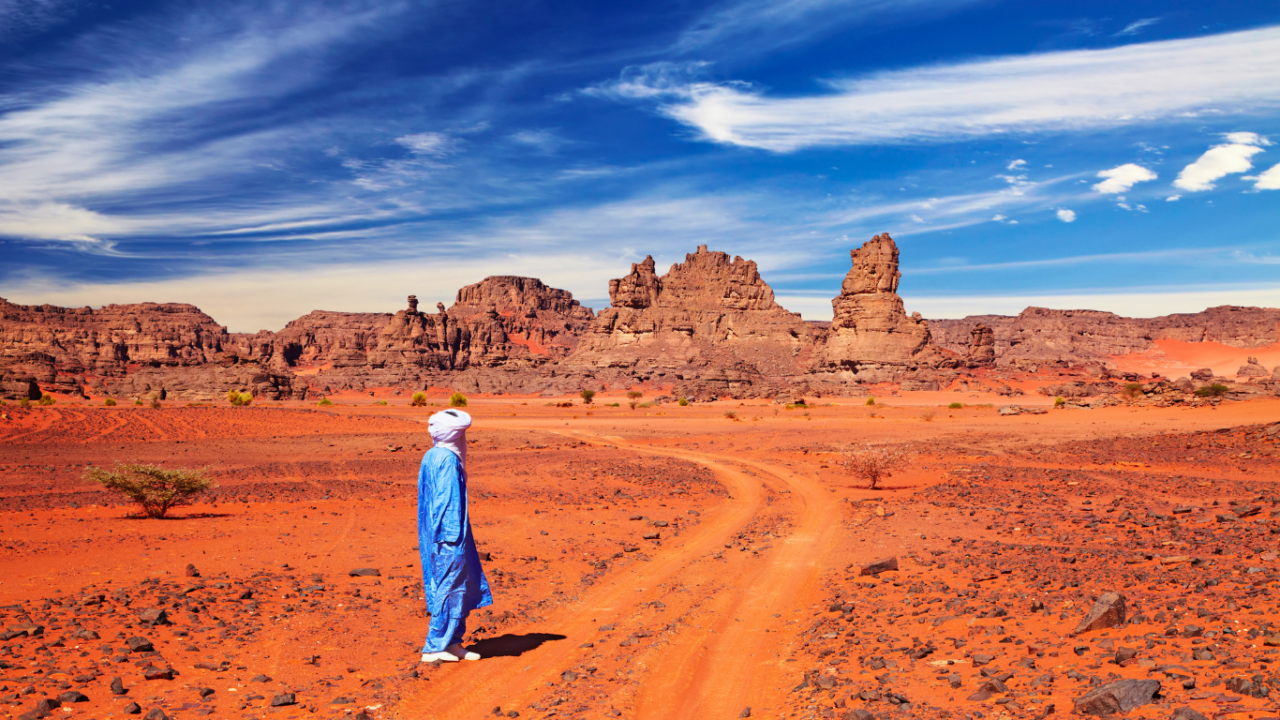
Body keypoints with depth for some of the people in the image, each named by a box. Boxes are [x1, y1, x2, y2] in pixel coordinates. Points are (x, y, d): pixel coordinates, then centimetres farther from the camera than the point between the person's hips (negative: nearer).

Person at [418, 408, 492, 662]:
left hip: (436, 535, 10)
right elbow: (449, 500, -21)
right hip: (450, 536, -10)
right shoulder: (448, 460, -18)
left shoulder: (431, 457, 12)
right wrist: (452, 536, -19)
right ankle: (435, 647, 5)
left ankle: (451, 642, 21)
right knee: (451, 587, -1)